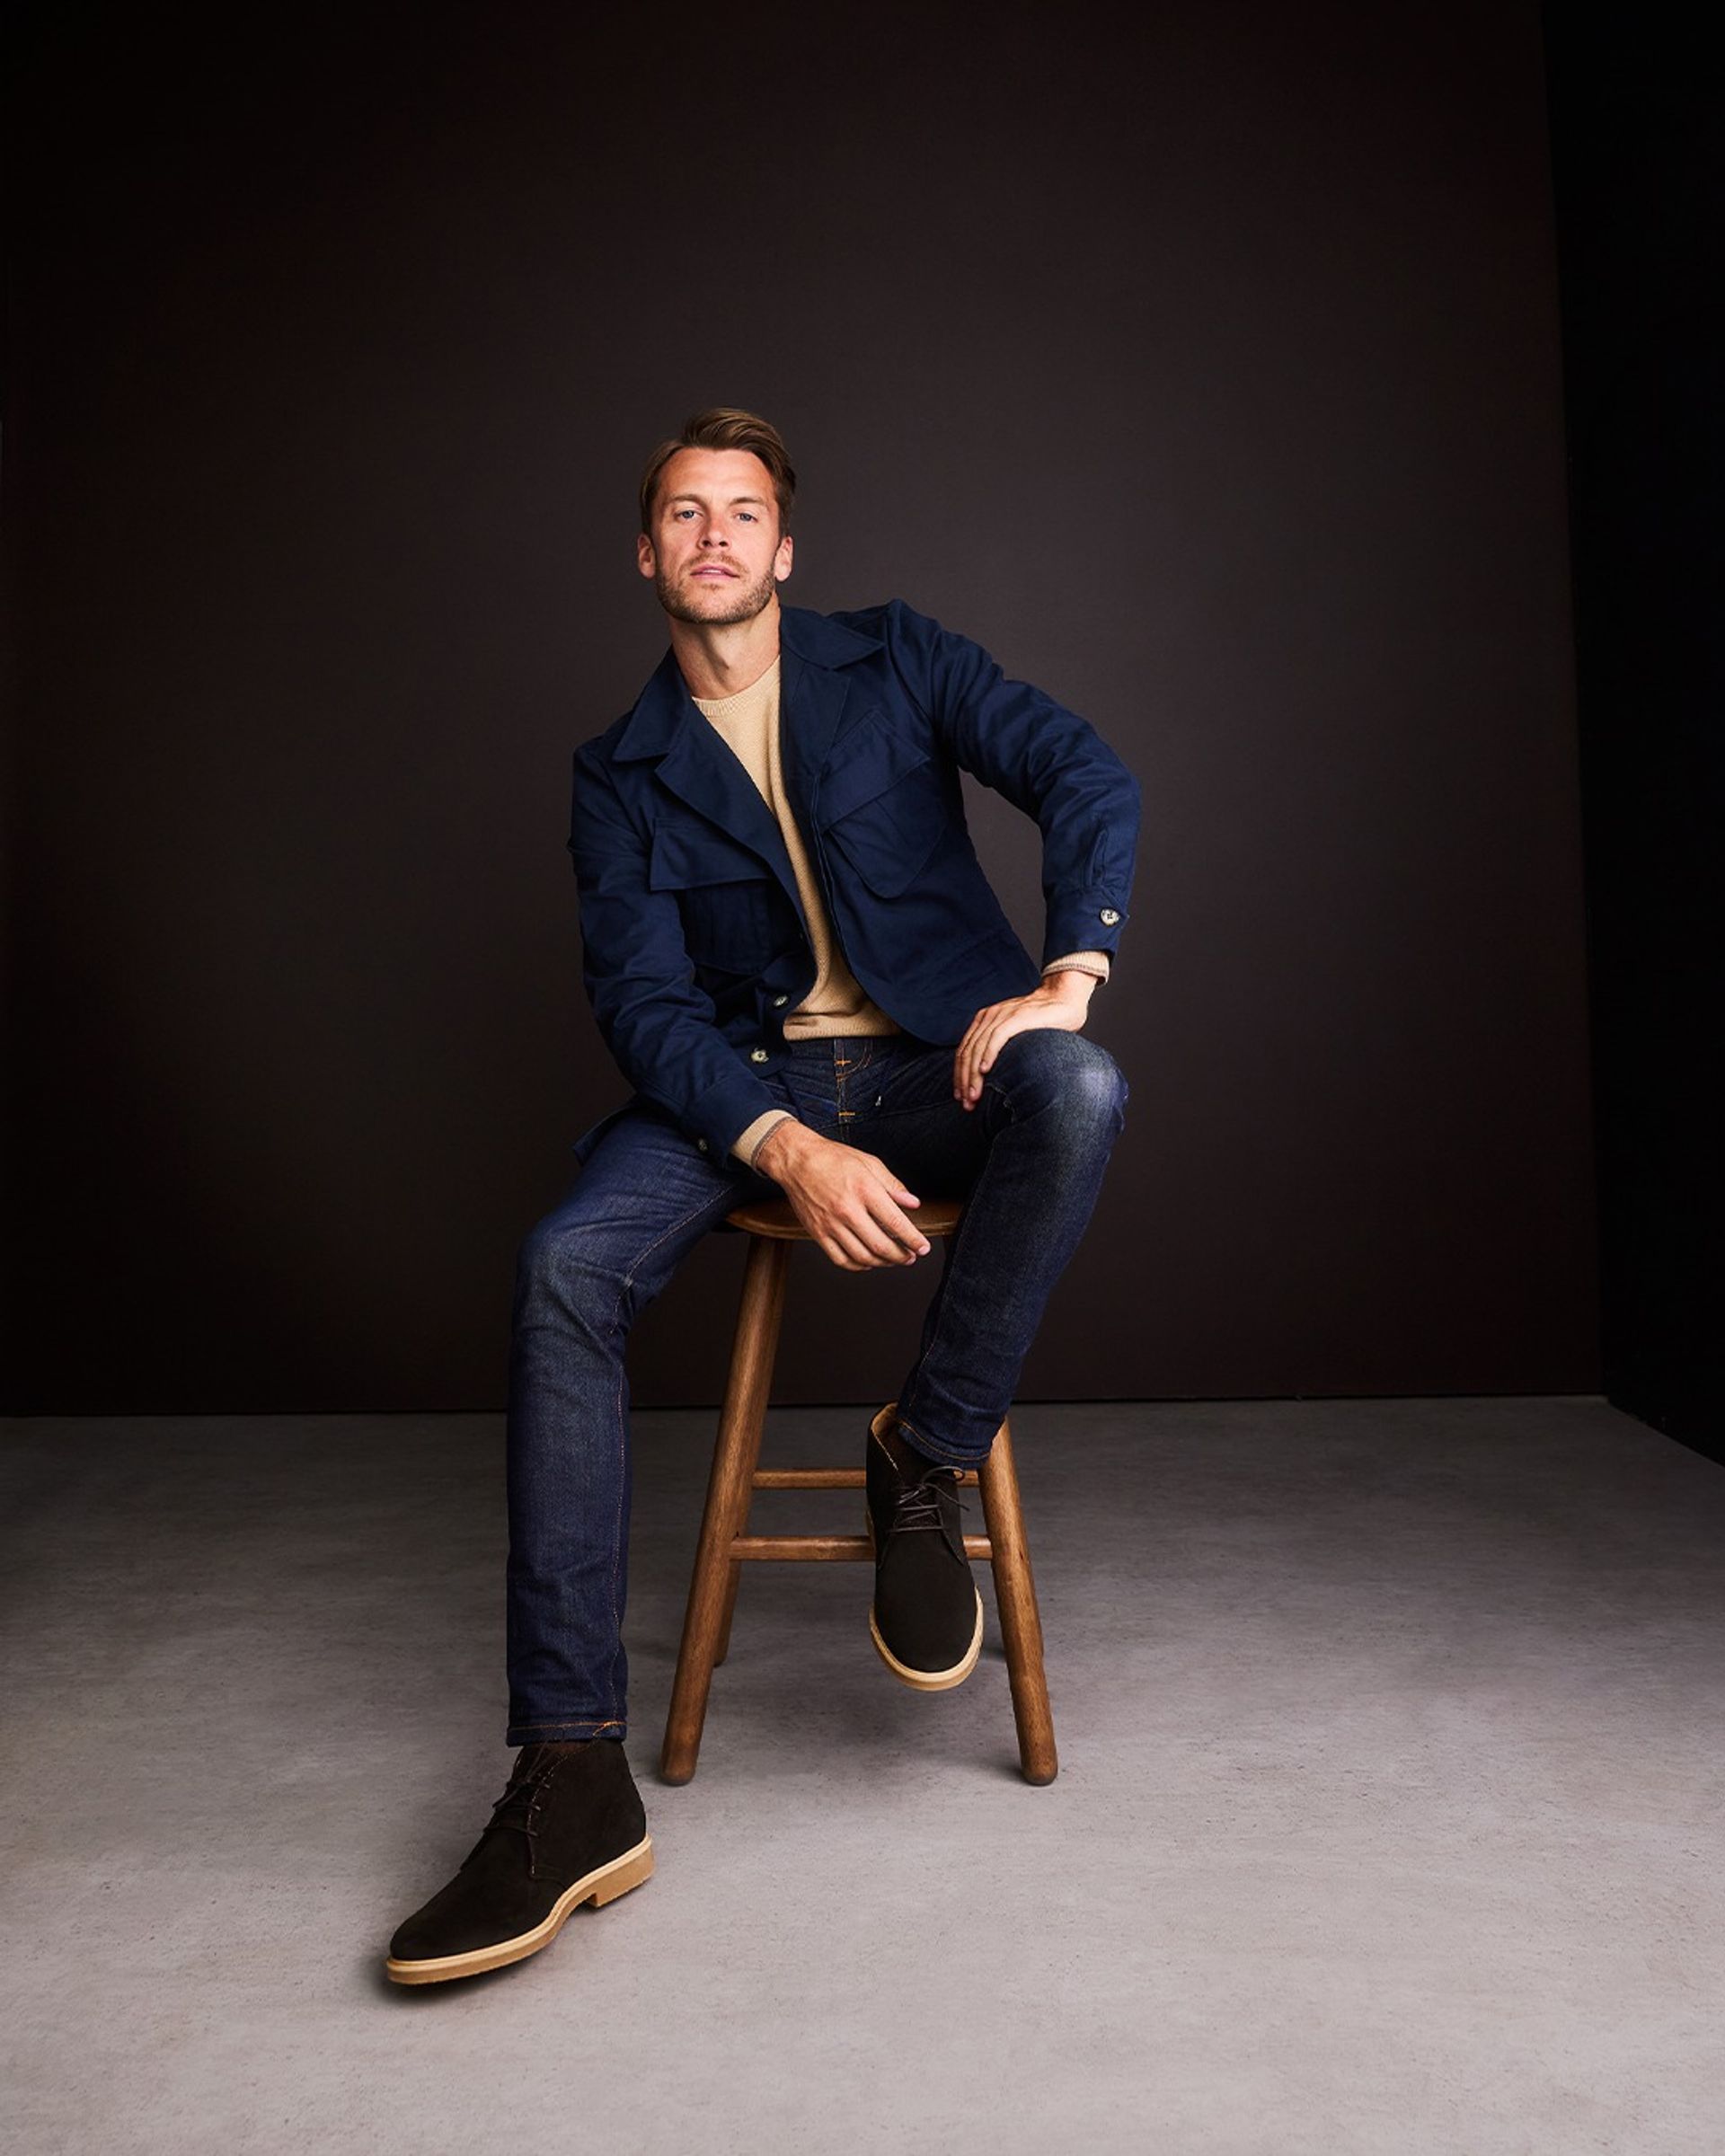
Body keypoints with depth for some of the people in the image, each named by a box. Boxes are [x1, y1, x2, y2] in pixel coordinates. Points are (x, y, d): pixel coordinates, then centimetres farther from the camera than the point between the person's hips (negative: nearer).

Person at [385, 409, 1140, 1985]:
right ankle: (574, 1777, -29)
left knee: (1080, 1091, -36)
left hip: (930, 1066, 0)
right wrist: (791, 1152, -21)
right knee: (567, 1269, -28)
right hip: (743, 1083, 1)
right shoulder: (622, 775, 10)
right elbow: (646, 1005, -2)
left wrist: (1069, 968, -23)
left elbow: (1087, 774, -3)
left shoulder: (894, 661, 9)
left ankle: (924, 1465, -17)